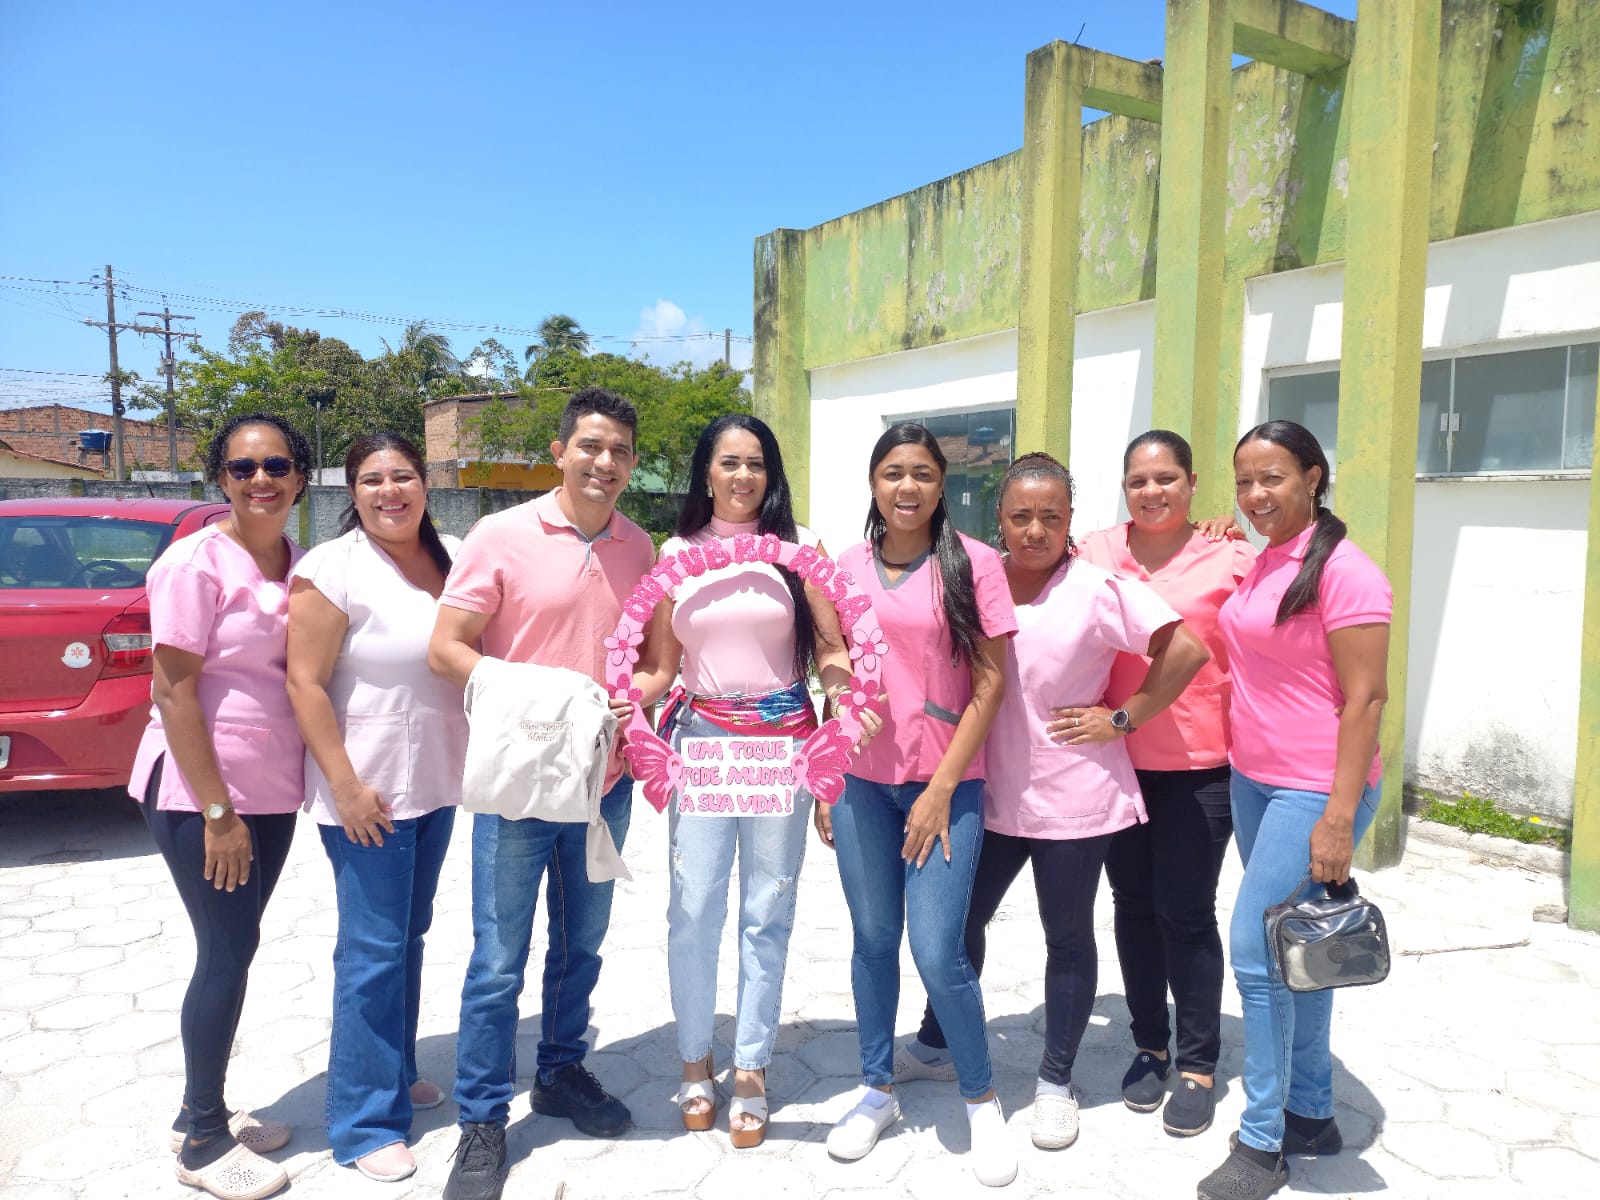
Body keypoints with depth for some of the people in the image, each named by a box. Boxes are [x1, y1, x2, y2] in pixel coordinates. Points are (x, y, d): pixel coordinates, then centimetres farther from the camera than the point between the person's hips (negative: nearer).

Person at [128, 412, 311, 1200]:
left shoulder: (298, 564, 6)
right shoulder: (197, 562, -14)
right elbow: (172, 692, -16)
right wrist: (217, 811, -18)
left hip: (271, 790, 6)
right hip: (197, 794, -6)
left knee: (231, 950, 15)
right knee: (228, 953, 0)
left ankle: (203, 1113, 31)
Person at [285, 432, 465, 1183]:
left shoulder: (453, 559, 4)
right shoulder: (332, 568, -13)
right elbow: (305, 682, -15)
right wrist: (347, 787, -17)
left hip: (438, 782, 6)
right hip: (367, 790, -6)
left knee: (409, 934, 19)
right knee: (373, 952, 1)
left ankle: (397, 1071, 37)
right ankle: (365, 1124, 15)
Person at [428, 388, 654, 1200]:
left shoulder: (637, 548, 4)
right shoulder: (500, 537, -9)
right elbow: (445, 648, -11)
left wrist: (631, 699, -8)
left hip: (606, 780, 5)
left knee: (581, 945, 19)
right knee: (498, 961, 4)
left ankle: (561, 1073, 40)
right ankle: (482, 1124, 21)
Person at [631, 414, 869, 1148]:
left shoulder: (800, 548, 1)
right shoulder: (676, 553, 5)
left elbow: (830, 651, -1)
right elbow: (657, 667, 5)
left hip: (783, 743, 0)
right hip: (702, 741, 1)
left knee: (767, 914, 7)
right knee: (693, 909, 3)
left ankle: (751, 1070, 22)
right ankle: (694, 1061, 24)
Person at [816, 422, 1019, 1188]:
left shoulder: (973, 563, -5)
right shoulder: (848, 567, 5)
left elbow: (990, 683, -7)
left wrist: (942, 788, -10)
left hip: (944, 785, -3)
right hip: (859, 781, 3)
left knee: (938, 953, -5)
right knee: (873, 940, 13)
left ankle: (982, 1099, 20)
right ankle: (877, 1089, 32)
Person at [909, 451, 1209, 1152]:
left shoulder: (1096, 588, -11)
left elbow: (1186, 649, -12)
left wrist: (1122, 718, -12)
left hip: (1073, 798, -4)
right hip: (991, 795, 4)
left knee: (1068, 937, 10)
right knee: (961, 917, 15)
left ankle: (1056, 1080, 28)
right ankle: (936, 1039, 39)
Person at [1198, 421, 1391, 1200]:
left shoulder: (1342, 572, -14)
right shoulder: (1260, 565, 9)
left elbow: (1365, 698, -17)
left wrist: (1339, 818, -19)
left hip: (1314, 792, -8)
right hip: (1253, 780, 8)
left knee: (1258, 952, -6)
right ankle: (1311, 1116, 31)